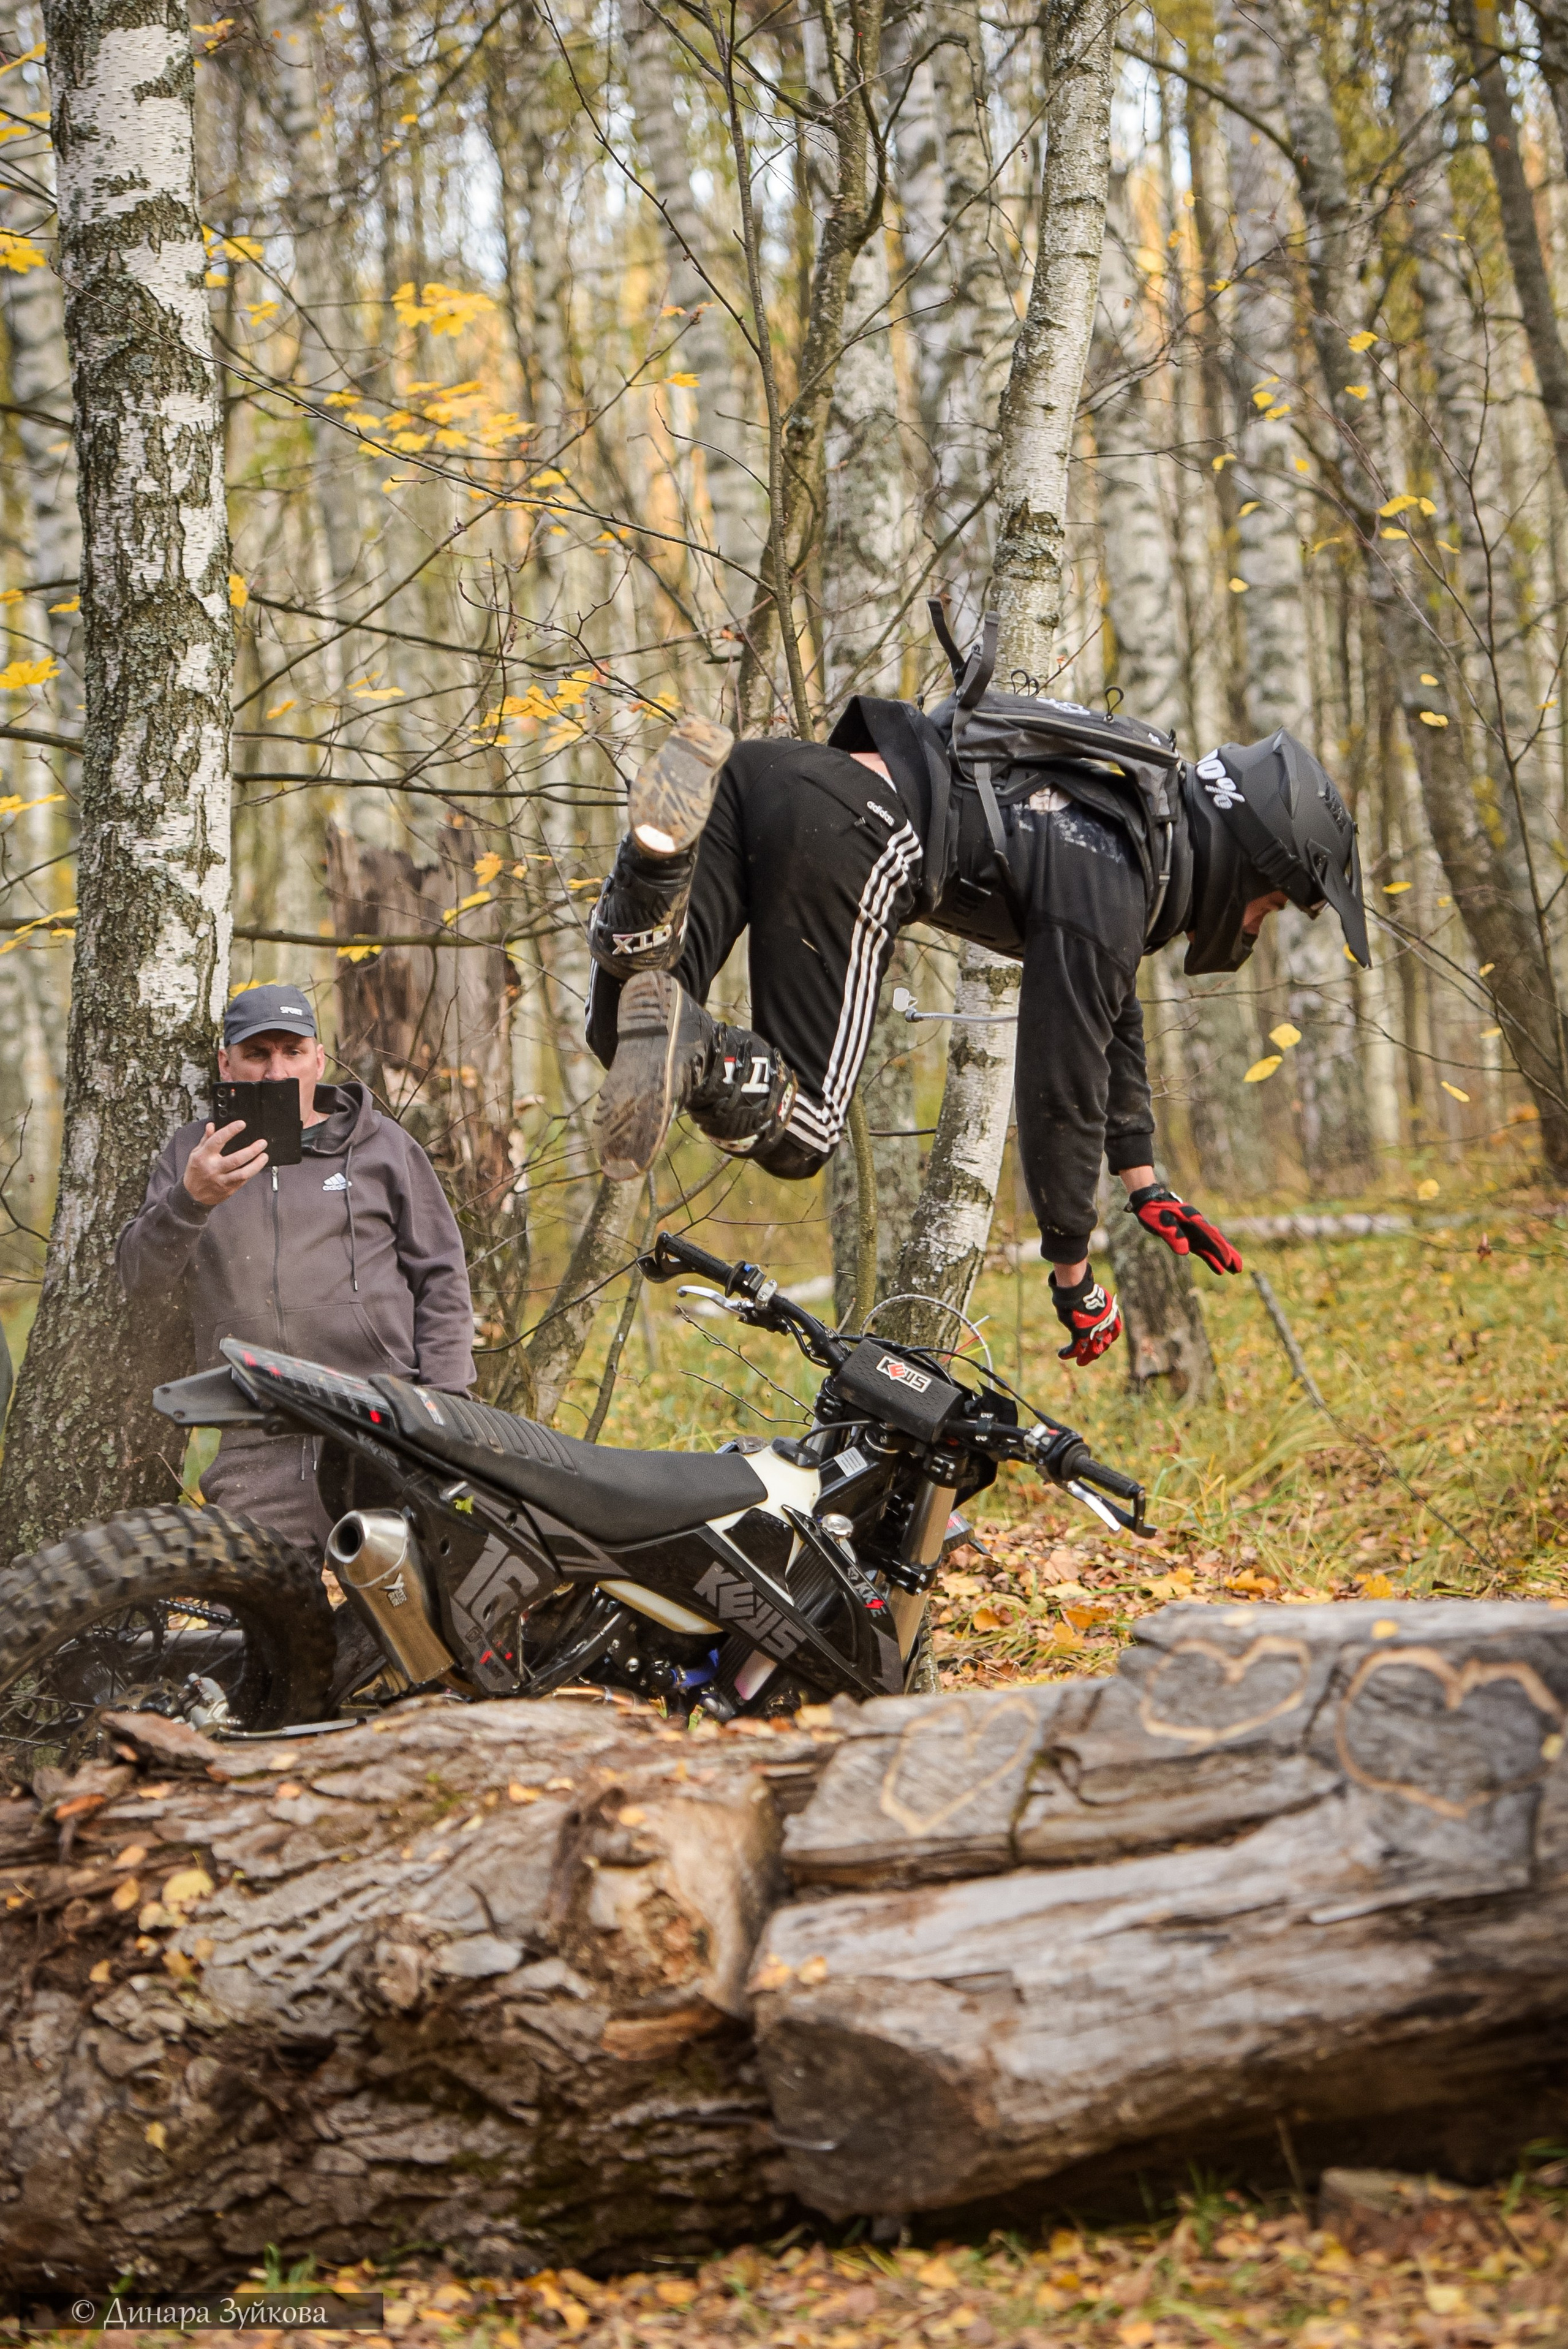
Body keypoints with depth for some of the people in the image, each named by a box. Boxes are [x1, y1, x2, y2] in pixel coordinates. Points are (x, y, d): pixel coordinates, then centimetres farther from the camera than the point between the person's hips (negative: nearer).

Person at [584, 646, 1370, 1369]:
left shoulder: (1137, 808, 26)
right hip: (839, 837, -8)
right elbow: (1060, 1090, 0)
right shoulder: (1107, 889, -2)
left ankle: (659, 875, -21)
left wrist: (1144, 1187, 42)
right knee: (792, 1136, -1)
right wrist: (1074, 1281, 10)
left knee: (623, 1037, 4)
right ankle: (684, 1054, -29)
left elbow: (1109, 1014, 38)